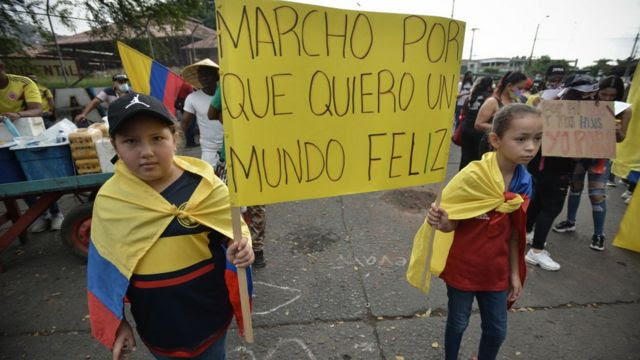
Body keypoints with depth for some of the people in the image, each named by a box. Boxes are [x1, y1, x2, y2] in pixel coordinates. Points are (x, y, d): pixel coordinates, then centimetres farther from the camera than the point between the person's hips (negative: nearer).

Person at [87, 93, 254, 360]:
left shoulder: (202, 183, -17)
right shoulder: (108, 199, -10)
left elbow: (234, 231, -7)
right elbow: (107, 269, 0)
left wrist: (240, 249, -29)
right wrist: (117, 323, 5)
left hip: (209, 310, -1)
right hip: (154, 321, 2)